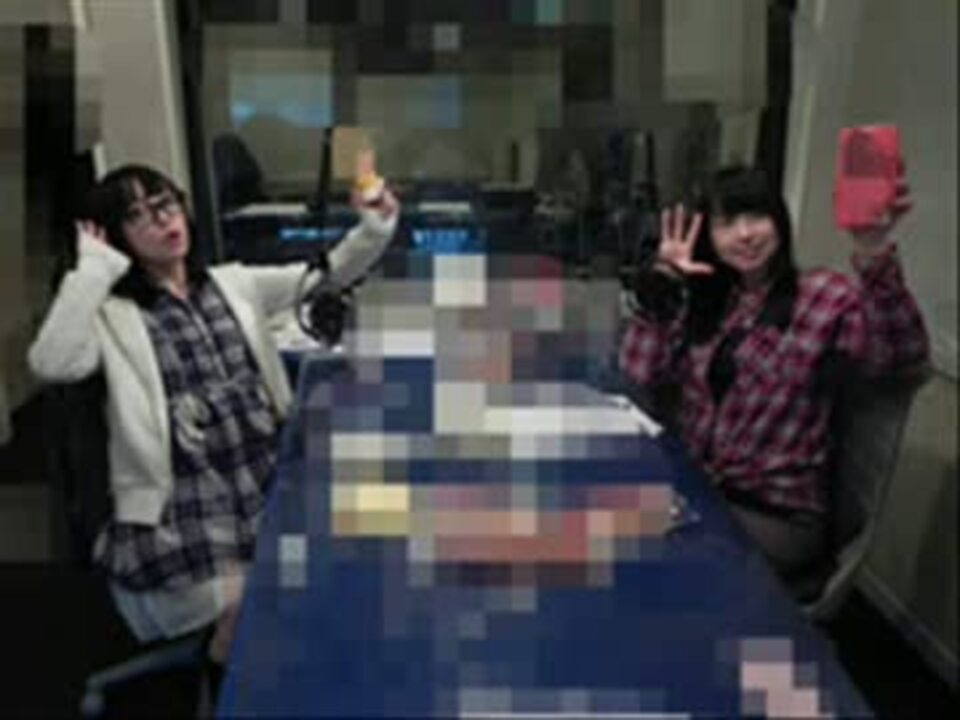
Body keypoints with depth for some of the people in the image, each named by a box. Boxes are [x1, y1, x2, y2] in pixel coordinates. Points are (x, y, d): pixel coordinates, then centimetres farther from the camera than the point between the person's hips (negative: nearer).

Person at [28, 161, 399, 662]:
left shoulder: (231, 284, 14)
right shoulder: (112, 316, 0)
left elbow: (328, 273, 12)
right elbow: (53, 364, -20)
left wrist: (374, 229, -7)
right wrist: (94, 268, -14)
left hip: (270, 477, 4)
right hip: (186, 503, -4)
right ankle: (228, 661, 12)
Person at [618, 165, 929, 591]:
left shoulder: (826, 297, -7)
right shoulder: (706, 301, 10)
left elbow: (903, 352, -26)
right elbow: (640, 374, 3)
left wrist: (875, 259, -42)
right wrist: (662, 283, -6)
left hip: (775, 513, -5)